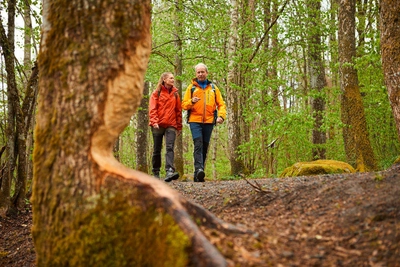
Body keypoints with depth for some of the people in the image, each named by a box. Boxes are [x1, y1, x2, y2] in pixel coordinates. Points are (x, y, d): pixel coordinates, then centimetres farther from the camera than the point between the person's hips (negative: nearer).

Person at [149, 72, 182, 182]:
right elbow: (152, 108, -3)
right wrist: (154, 122, -17)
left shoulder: (175, 93, 12)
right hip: (158, 125, -1)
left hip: (171, 125, 1)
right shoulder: (157, 93, 4)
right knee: (157, 149, 6)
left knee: (170, 148, -16)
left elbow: (178, 110, 13)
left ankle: (169, 171, -29)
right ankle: (156, 172, 18)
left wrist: (179, 126, 10)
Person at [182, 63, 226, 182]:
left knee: (204, 147, 5)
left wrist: (221, 116, -6)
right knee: (198, 144, -20)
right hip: (195, 121, -3)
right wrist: (192, 102, -16)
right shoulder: (191, 87, 9)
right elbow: (184, 104, 5)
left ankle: (198, 175, 11)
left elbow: (221, 104, 13)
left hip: (209, 121, 3)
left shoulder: (213, 88, 14)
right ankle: (199, 169, -31)